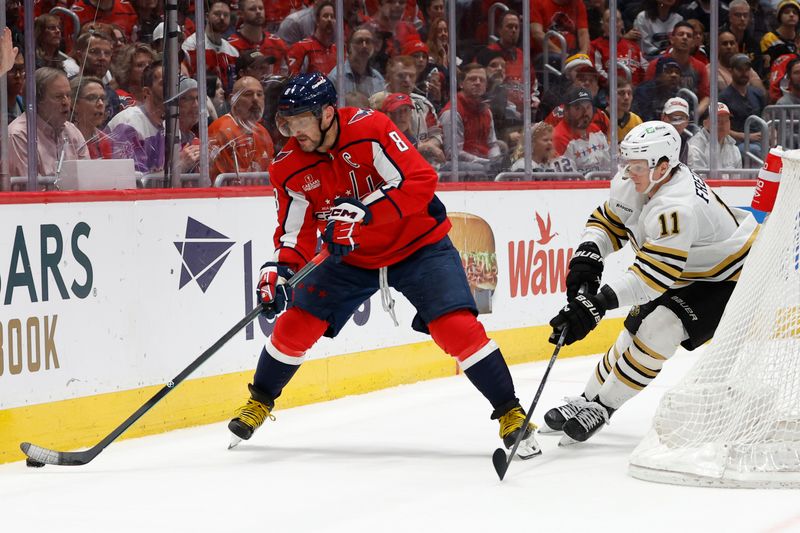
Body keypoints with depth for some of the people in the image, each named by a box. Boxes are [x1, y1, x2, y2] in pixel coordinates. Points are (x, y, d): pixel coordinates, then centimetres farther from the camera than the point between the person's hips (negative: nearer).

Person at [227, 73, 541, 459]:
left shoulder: (370, 130, -25)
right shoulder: (290, 169, -10)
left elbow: (421, 182, -30)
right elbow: (297, 234, -6)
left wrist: (363, 212, -38)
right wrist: (280, 269, -26)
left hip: (418, 243, -4)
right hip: (348, 256, 4)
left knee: (456, 326, -19)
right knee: (296, 323, -1)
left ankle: (511, 413, -8)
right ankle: (260, 401, 24)